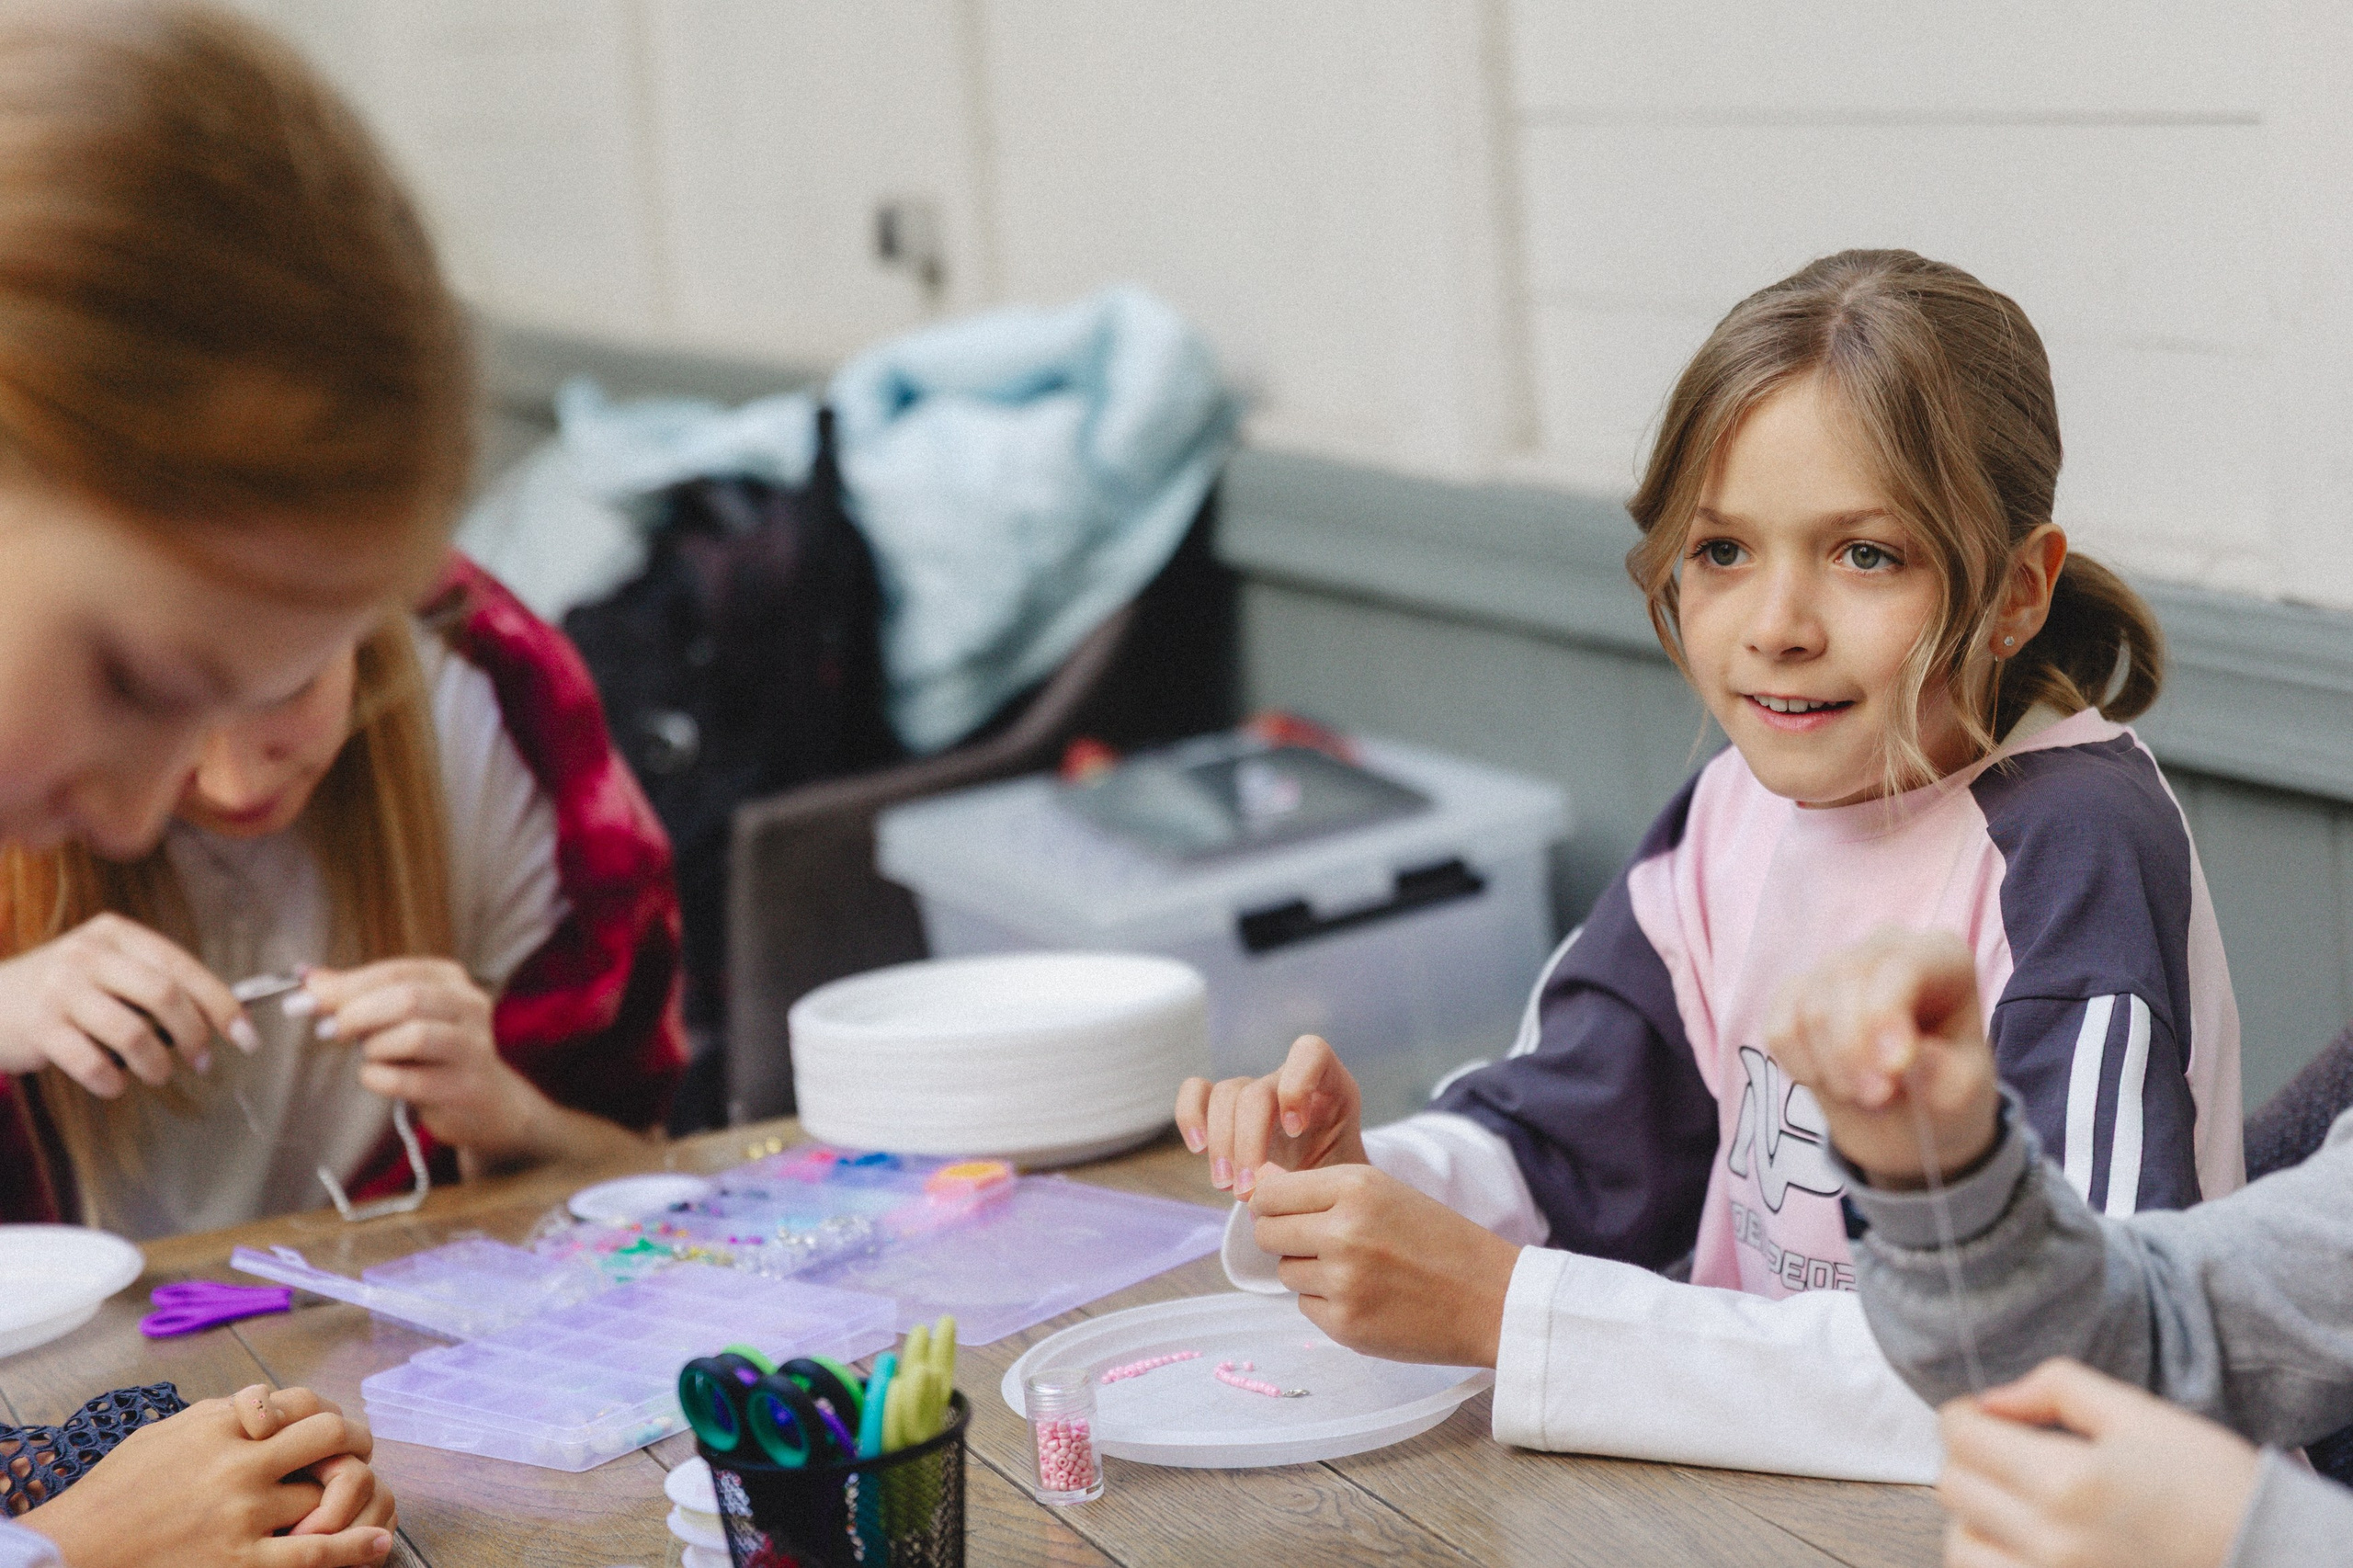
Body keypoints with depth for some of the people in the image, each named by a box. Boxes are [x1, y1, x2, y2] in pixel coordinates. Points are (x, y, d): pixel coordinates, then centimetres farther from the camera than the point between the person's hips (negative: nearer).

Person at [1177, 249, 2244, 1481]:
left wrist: (1497, 1306, -26)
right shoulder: (1740, 812, 2)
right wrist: (1349, 1179, -11)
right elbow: (1549, 1142, 10)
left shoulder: (2075, 850, -16)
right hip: (1761, 1487, 5)